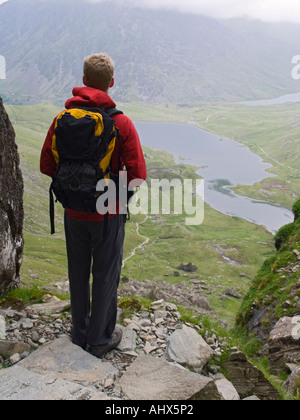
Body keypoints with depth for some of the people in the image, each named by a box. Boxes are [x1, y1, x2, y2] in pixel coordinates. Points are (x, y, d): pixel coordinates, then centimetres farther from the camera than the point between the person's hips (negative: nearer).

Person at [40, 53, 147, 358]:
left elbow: (46, 166, 0)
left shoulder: (62, 119, -6)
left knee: (78, 272, 19)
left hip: (73, 211, 3)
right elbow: (138, 176, -18)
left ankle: (80, 334, 37)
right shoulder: (121, 123, -15)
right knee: (105, 275, 13)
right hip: (108, 213, -3)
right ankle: (100, 340, 29)